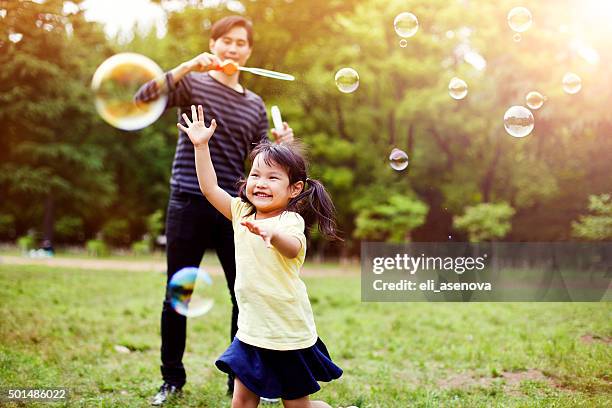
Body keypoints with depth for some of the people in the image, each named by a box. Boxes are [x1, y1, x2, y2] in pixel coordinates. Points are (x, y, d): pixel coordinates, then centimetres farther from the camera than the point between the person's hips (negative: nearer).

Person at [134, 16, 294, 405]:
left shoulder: (255, 104, 15)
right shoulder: (193, 83, 3)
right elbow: (144, 98, -16)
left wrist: (280, 145, -7)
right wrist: (188, 66, -23)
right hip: (189, 205, -3)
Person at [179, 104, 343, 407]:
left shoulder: (291, 220, -18)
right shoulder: (242, 212, 3)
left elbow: (293, 247, -40)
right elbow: (209, 187, 2)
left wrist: (272, 234, -61)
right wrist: (201, 145, -4)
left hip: (290, 336, -6)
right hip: (251, 331, 6)